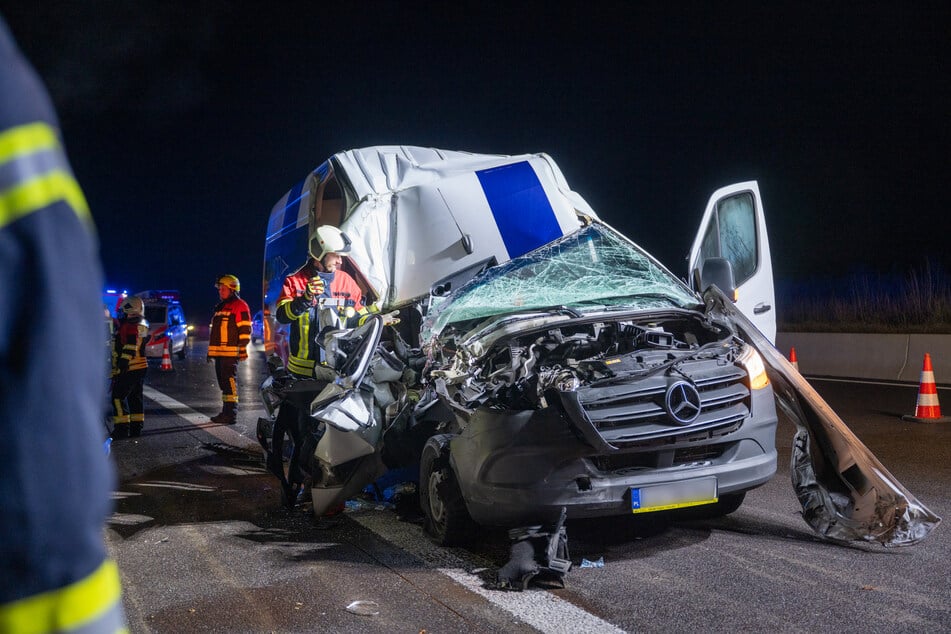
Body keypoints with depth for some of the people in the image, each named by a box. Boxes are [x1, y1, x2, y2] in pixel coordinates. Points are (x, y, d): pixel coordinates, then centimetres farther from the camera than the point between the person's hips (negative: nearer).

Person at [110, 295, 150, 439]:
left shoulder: (130, 325, -16)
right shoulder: (142, 324, 16)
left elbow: (130, 348, -22)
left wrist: (121, 366, -22)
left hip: (129, 369, -10)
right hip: (141, 367, 10)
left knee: (118, 397, -6)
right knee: (135, 397, 15)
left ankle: (122, 428, -8)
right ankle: (136, 427, 20)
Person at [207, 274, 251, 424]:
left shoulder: (239, 305, -6)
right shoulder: (220, 307, 23)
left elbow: (245, 329, -12)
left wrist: (243, 349, -17)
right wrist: (211, 350, 26)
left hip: (230, 352, -9)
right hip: (219, 352, 9)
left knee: (230, 382, -12)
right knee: (223, 382, 12)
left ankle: (231, 414, -12)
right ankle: (226, 412, 19)